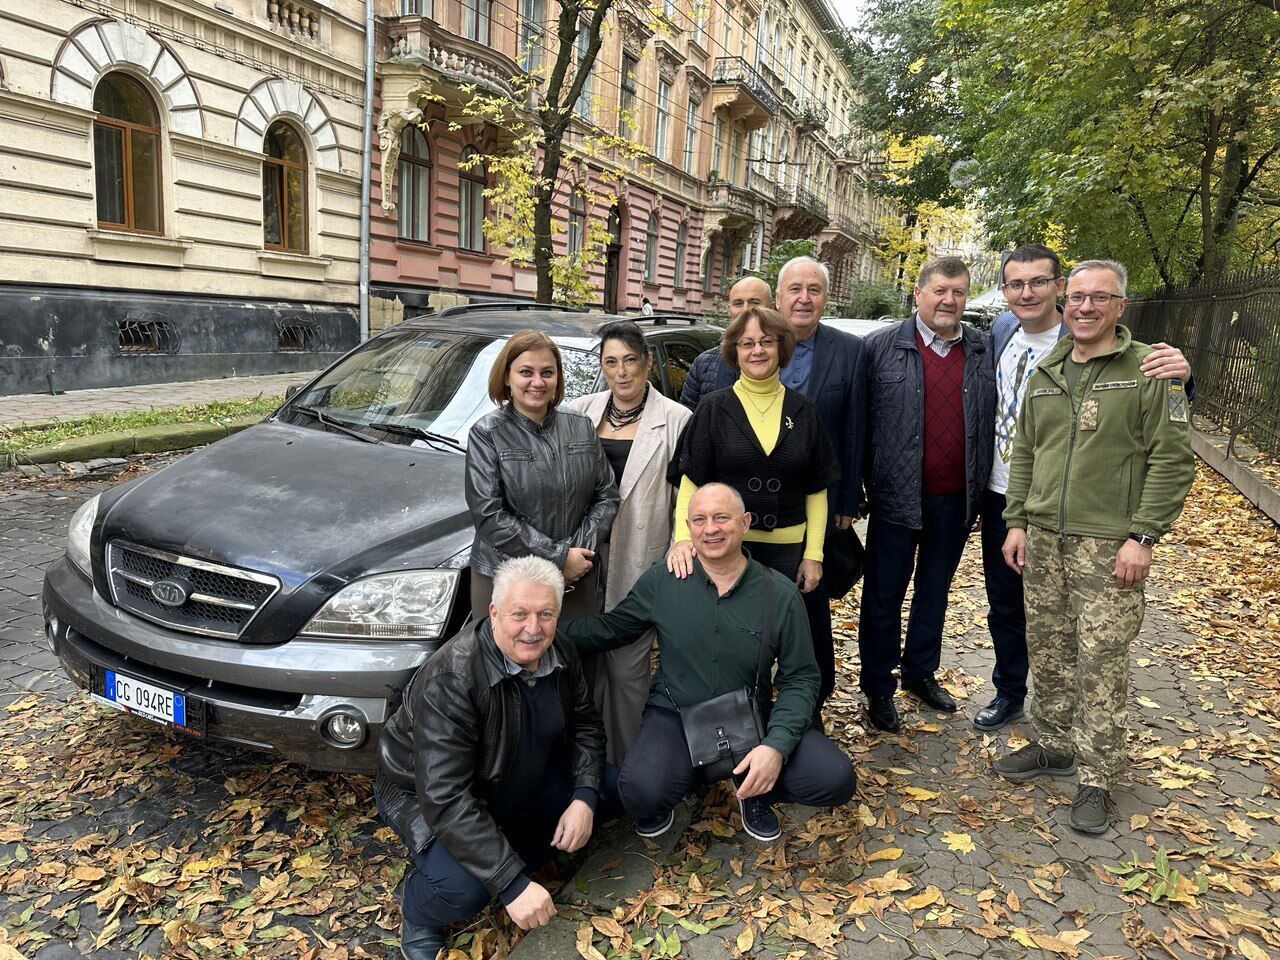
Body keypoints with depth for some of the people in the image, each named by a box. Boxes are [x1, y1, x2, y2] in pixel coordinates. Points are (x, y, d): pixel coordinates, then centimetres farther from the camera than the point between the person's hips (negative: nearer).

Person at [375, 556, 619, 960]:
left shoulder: (560, 654, -12)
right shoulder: (449, 680, -34)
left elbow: (585, 724, 3)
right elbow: (445, 798, -37)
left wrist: (584, 798, -15)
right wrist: (512, 883, -39)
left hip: (524, 780, 7)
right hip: (428, 795, -7)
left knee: (610, 788, -2)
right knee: (463, 888, -33)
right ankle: (419, 916, 3)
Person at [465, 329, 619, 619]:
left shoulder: (581, 427, 6)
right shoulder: (487, 434, -8)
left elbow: (607, 495, 6)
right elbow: (488, 515, -15)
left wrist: (581, 550, -9)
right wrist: (558, 557, -16)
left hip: (577, 577, 4)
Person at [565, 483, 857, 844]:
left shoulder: (781, 594, -6)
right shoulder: (660, 581, -4)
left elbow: (801, 678, -3)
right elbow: (609, 628, 7)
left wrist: (777, 746, -18)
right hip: (675, 715, -1)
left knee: (837, 780, -19)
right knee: (640, 793, -31)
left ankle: (754, 791, 13)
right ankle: (658, 801, 9)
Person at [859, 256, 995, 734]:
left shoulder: (983, 351, 5)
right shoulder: (881, 346, -4)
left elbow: (992, 421, 9)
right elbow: (860, 419, -4)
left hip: (956, 498, 4)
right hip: (898, 496, -3)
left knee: (935, 589, 18)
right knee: (884, 594, 6)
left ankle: (920, 671, 35)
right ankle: (878, 688, 20)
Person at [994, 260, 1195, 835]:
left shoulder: (1150, 370, -4)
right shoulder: (1046, 373, 13)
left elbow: (1172, 460, -8)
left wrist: (1143, 536, -13)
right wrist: (1017, 522, 10)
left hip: (1109, 544, -5)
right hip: (1043, 538, 5)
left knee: (1101, 660, -2)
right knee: (1047, 651, 13)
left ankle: (1098, 778, 12)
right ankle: (1055, 746, 30)